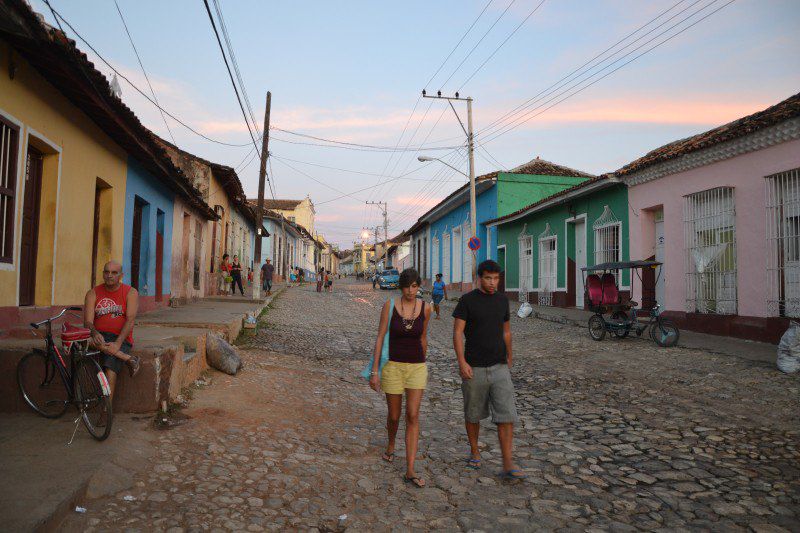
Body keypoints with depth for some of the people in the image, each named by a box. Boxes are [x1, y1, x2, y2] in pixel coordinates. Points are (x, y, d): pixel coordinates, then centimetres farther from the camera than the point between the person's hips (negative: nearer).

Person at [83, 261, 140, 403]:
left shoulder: (131, 293, 1)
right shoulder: (93, 294, 8)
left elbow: (130, 320, -9)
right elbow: (88, 322, -2)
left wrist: (118, 343, -24)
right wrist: (95, 333, -27)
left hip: (121, 339, -2)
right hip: (100, 336, 3)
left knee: (110, 371, -27)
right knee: (87, 339, -34)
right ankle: (128, 359, -25)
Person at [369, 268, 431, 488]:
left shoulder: (425, 308, -1)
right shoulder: (389, 306, -8)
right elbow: (380, 338, -7)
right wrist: (375, 371, -9)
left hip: (416, 367, 1)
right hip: (393, 366, -1)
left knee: (413, 416, -9)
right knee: (394, 416, 11)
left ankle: (410, 471, -4)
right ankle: (391, 445, 45)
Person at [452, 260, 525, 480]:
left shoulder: (502, 300, 8)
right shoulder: (467, 300, -6)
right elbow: (457, 332, -8)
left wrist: (509, 357, 25)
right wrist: (462, 362, -17)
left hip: (499, 367, 3)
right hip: (474, 368, -3)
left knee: (506, 415, -6)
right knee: (473, 414, 11)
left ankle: (508, 465, -4)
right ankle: (475, 452, 32)